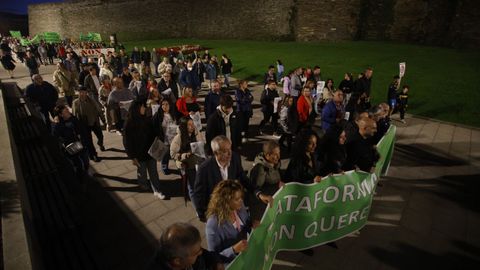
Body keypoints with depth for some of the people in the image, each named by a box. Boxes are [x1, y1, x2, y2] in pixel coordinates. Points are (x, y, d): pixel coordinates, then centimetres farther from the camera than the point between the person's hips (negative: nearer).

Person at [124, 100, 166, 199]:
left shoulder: (147, 120, -6)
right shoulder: (129, 123, -18)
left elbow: (153, 134, 4)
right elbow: (128, 142, -14)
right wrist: (132, 157, -13)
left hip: (151, 151, 3)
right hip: (139, 153, -3)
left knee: (153, 171, 9)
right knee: (142, 171, 20)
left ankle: (156, 190, 20)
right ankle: (143, 183, 49)